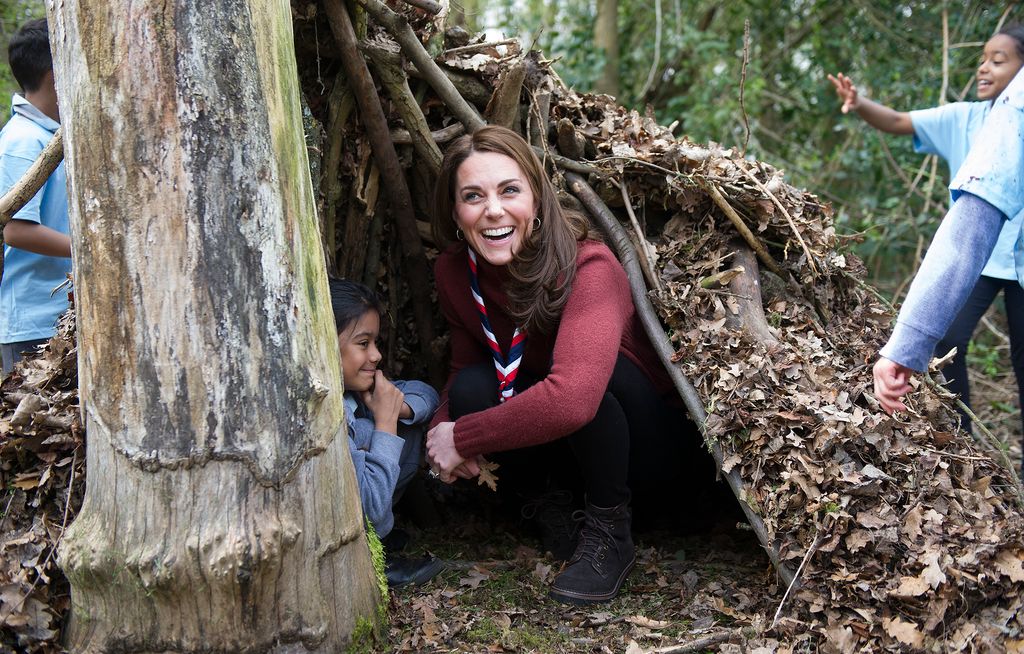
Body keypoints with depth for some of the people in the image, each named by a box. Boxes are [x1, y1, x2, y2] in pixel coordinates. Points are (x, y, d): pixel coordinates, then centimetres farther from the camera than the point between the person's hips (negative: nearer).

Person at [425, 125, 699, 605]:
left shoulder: (588, 267, -31)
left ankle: (610, 530, -13)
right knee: (472, 389, -22)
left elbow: (571, 396, -46)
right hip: (563, 448, 5)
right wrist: (441, 429, -20)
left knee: (586, 375, -36)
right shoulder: (454, 272, -10)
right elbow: (465, 364, 3)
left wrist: (462, 438, -34)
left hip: (649, 443, -5)